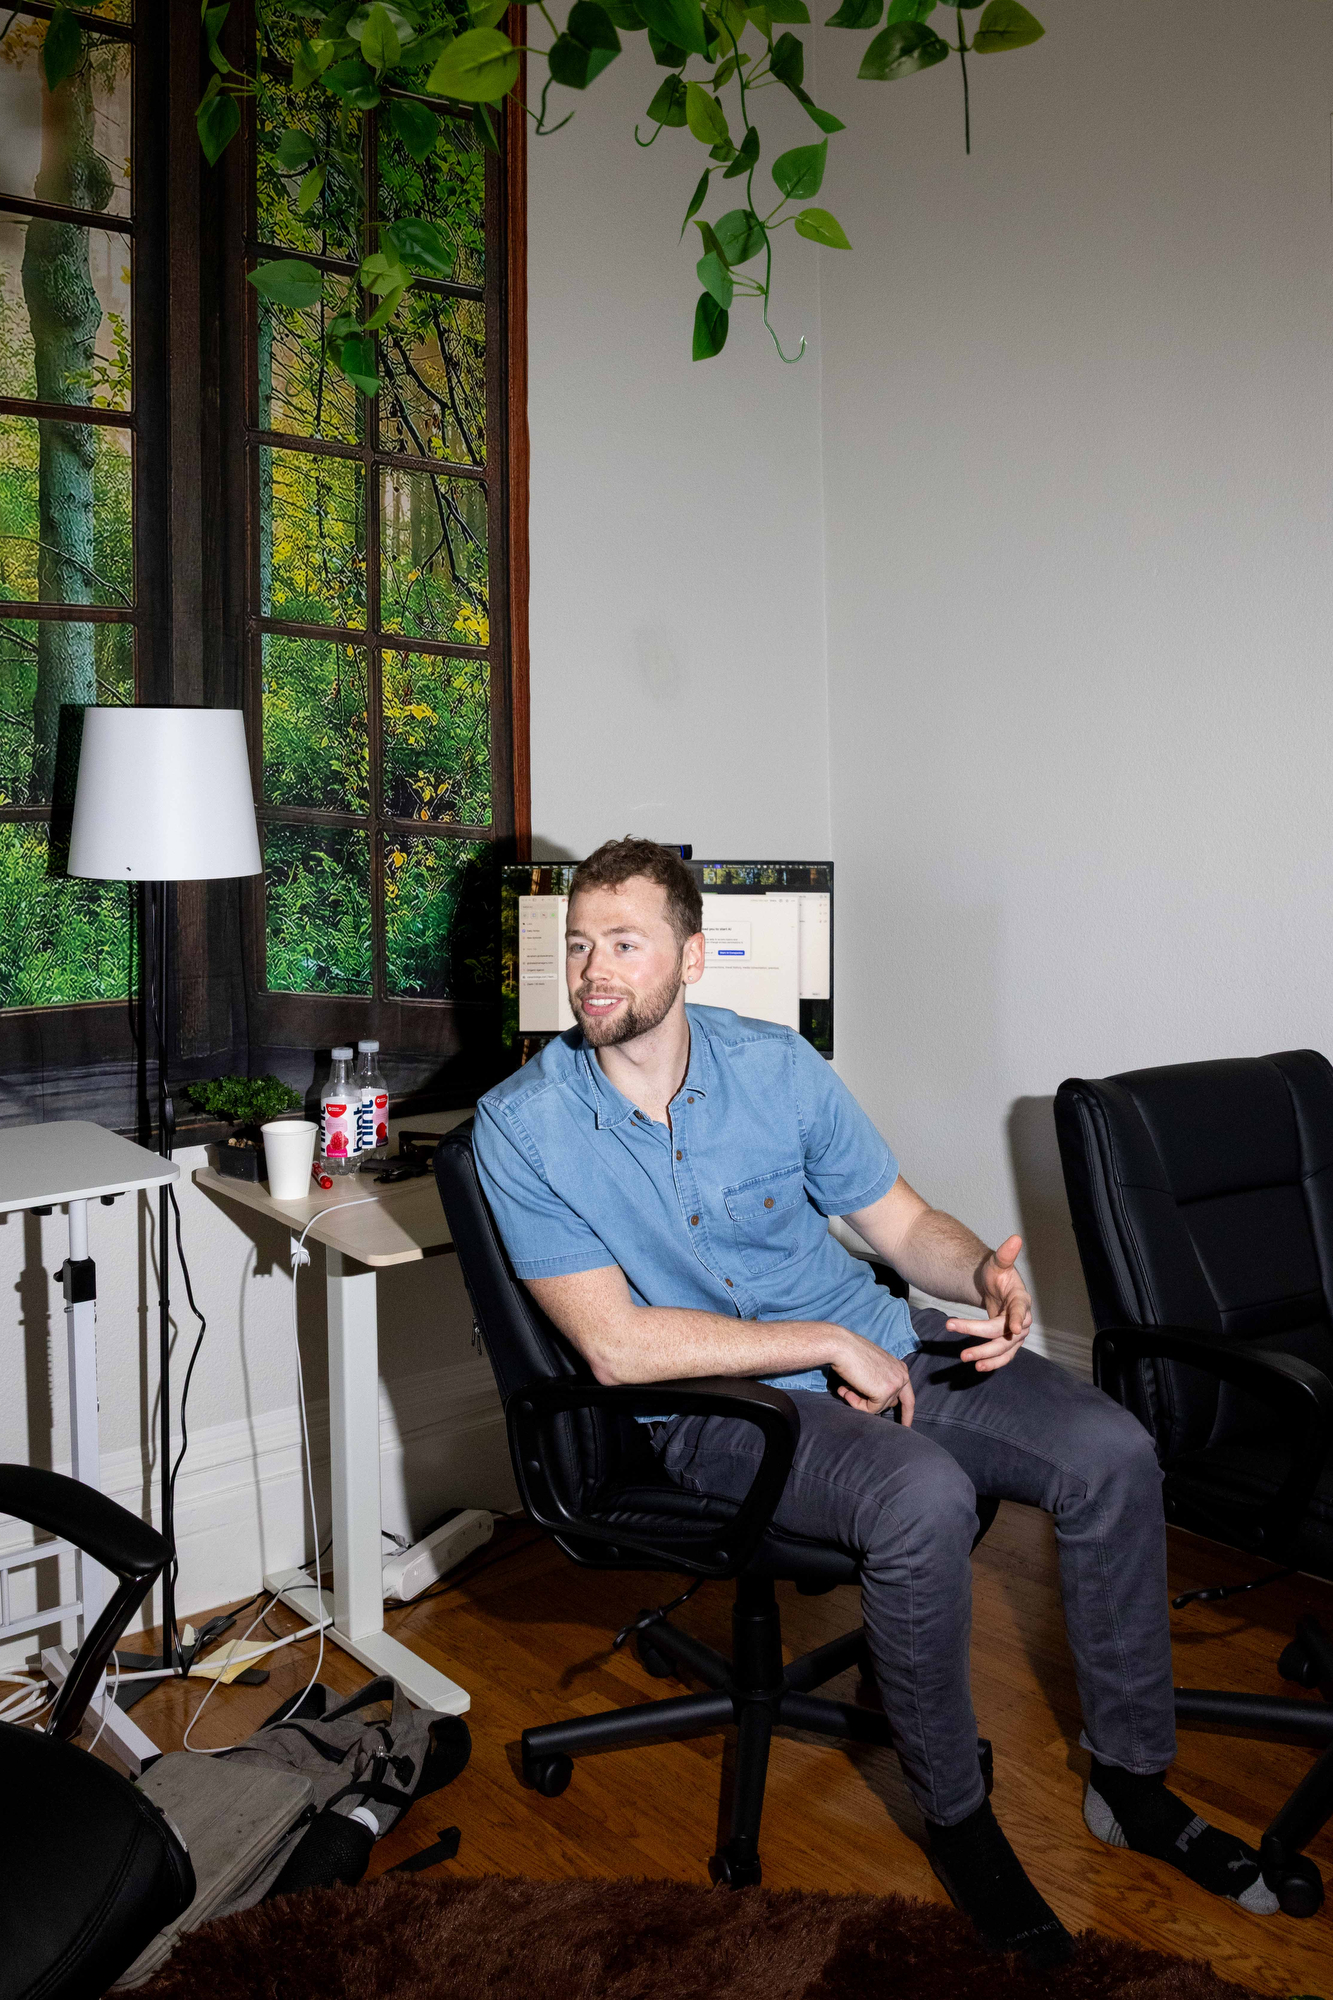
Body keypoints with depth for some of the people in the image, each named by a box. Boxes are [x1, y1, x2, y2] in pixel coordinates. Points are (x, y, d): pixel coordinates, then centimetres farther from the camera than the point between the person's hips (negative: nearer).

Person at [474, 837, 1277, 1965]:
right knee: (924, 1498, -32)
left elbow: (901, 1221, 8)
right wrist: (827, 1344, -19)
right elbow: (616, 1343, -18)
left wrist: (987, 1271, -16)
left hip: (875, 1348, 5)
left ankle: (1133, 1781, 9)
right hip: (714, 1406, -4)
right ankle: (955, 1816, -5)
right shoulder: (522, 1127, -12)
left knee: (1113, 1455, -12)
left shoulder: (777, 1064, 0)